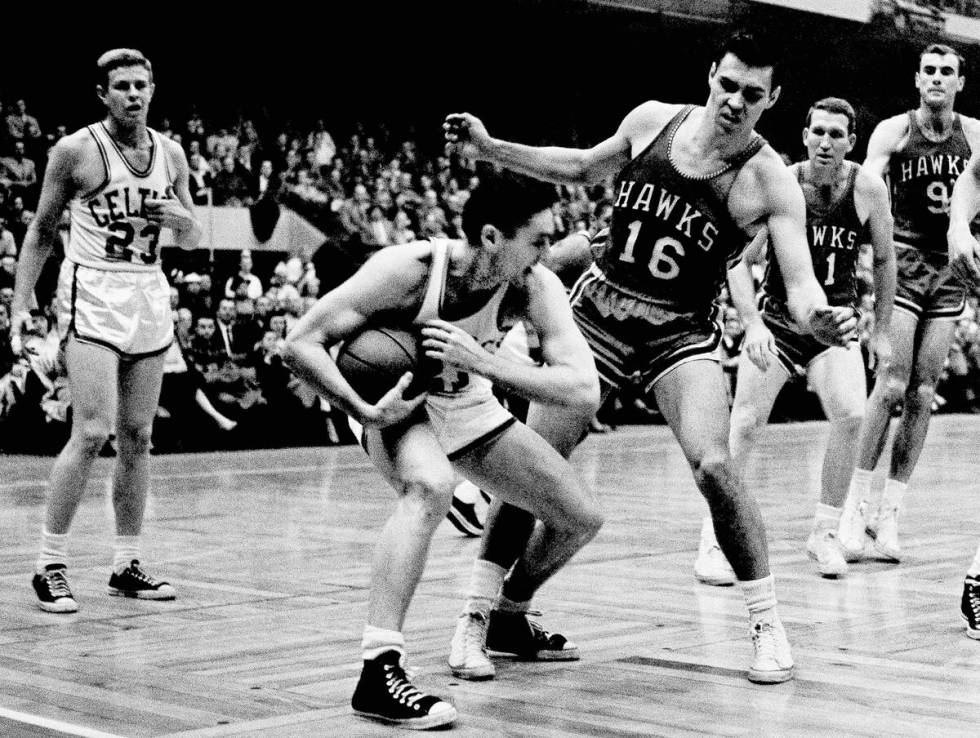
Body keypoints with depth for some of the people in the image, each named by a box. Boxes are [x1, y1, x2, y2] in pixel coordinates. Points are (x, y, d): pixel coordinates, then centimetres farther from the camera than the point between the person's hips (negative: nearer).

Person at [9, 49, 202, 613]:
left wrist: (182, 218, -8)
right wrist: (22, 302, -5)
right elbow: (41, 232, 1)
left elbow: (194, 240, 15)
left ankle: (127, 564, 16)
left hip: (150, 296, 5)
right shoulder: (76, 149, -6)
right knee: (92, 433, -14)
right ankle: (51, 565, -4)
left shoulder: (171, 153, 7)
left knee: (137, 437, 7)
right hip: (93, 296, -5)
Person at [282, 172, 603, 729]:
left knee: (582, 517, 5)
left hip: (469, 407, 5)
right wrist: (365, 412, -38)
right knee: (432, 485, -39)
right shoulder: (407, 270, -32)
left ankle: (510, 617, 34)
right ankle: (379, 670, -38)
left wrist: (485, 363, -40)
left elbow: (585, 394, -31)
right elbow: (301, 343, -27)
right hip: (399, 400, -5)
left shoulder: (536, 288, -23)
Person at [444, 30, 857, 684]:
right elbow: (583, 168, 15)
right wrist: (489, 148, 10)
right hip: (599, 306, 3)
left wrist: (820, 316, -45)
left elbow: (799, 281, -22)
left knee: (714, 466, -21)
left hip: (681, 331, -3)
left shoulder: (771, 182, -15)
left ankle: (769, 624, -4)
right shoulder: (652, 120, -4)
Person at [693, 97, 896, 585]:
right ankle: (713, 540, 2)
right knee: (746, 424, -10)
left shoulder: (869, 190, -7)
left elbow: (884, 260, 7)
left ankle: (825, 532, -2)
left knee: (851, 416, -20)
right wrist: (752, 324, -24)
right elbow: (739, 260, -12)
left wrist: (881, 330, 8)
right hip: (777, 315, -1)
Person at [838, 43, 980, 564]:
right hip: (905, 261, -3)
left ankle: (889, 511, 5)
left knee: (922, 394, 1)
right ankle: (857, 503, -3)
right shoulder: (893, 131, -2)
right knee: (892, 384, -13)